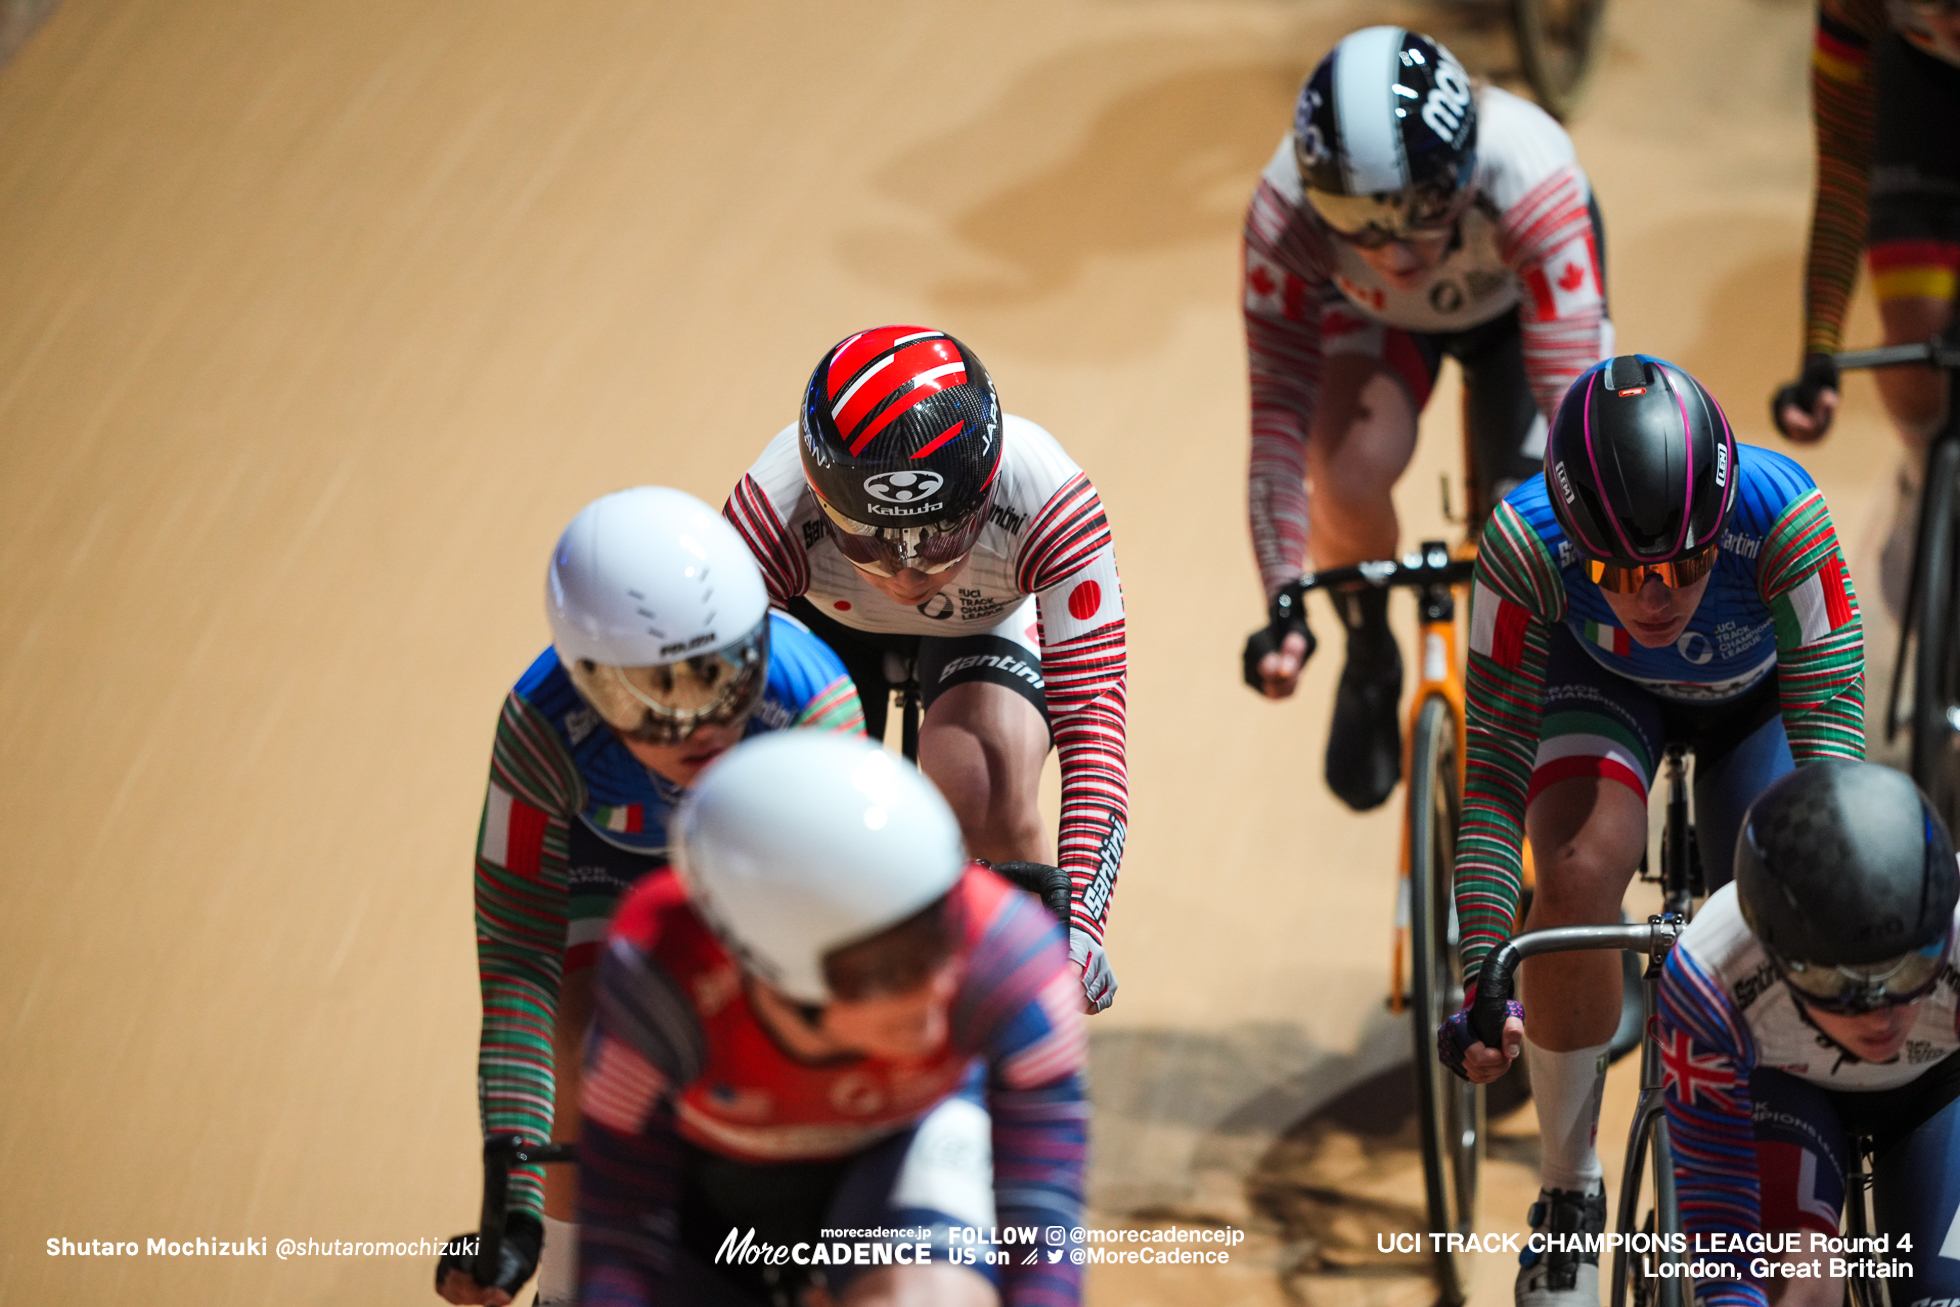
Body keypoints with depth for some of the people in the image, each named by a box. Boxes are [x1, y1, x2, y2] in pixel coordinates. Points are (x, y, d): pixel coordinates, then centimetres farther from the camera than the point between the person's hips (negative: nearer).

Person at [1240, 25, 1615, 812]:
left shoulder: (1529, 180, -45)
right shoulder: (1285, 214, -39)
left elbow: (1574, 396, -47)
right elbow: (1280, 414, -35)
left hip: (1517, 301, 0)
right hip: (1378, 315, 0)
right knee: (1349, 475, -26)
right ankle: (1370, 664, 4)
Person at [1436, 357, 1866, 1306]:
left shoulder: (1781, 515, -41)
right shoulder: (1525, 544, -39)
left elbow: (1830, 730, -39)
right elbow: (1495, 771, -34)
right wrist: (1481, 980, -41)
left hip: (1758, 695, 1)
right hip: (1608, 691, -1)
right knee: (1576, 873, -29)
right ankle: (1568, 1198, -9)